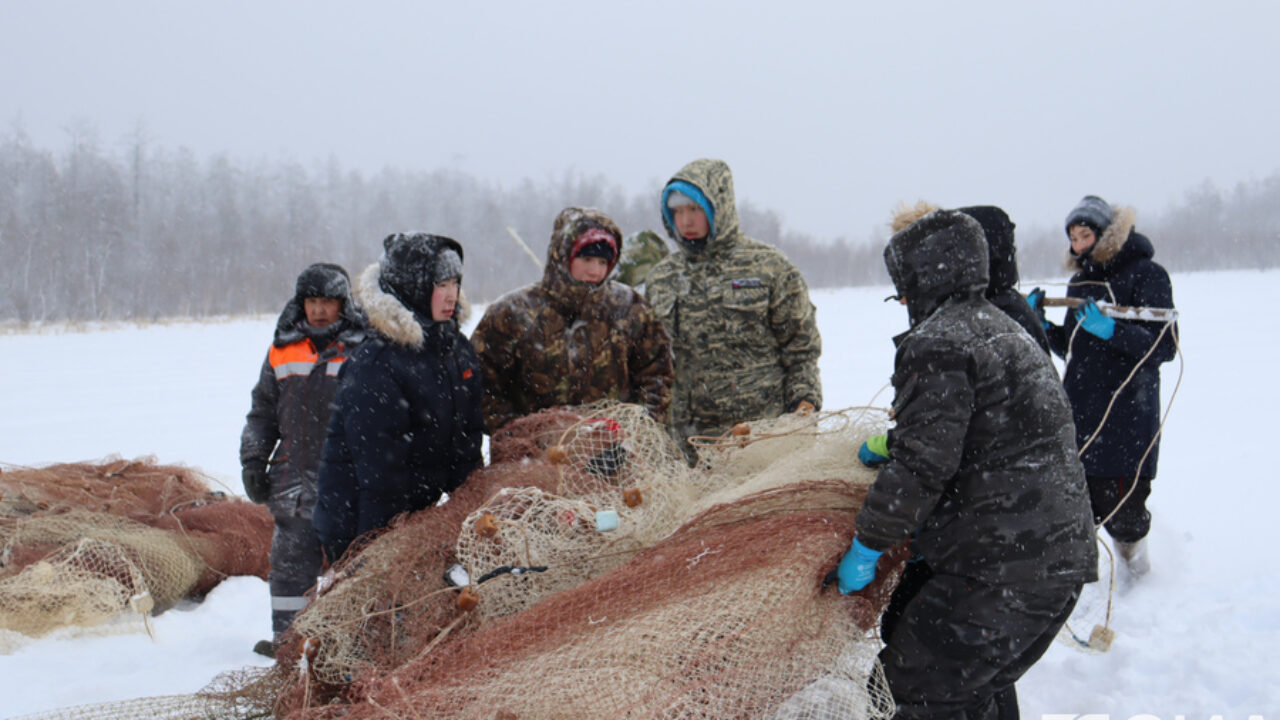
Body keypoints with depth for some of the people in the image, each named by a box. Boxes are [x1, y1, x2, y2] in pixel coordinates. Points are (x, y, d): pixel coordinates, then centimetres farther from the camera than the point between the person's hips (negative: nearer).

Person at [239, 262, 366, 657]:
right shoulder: (283, 350, 10)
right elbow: (263, 412, 17)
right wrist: (253, 462, 11)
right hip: (295, 474, 3)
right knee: (290, 559, 5)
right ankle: (286, 635, 16)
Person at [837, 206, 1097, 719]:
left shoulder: (936, 344, -14)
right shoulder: (1005, 329, 18)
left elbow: (922, 465, -19)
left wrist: (867, 546, -11)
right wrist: (890, 449, 25)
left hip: (999, 570, -10)